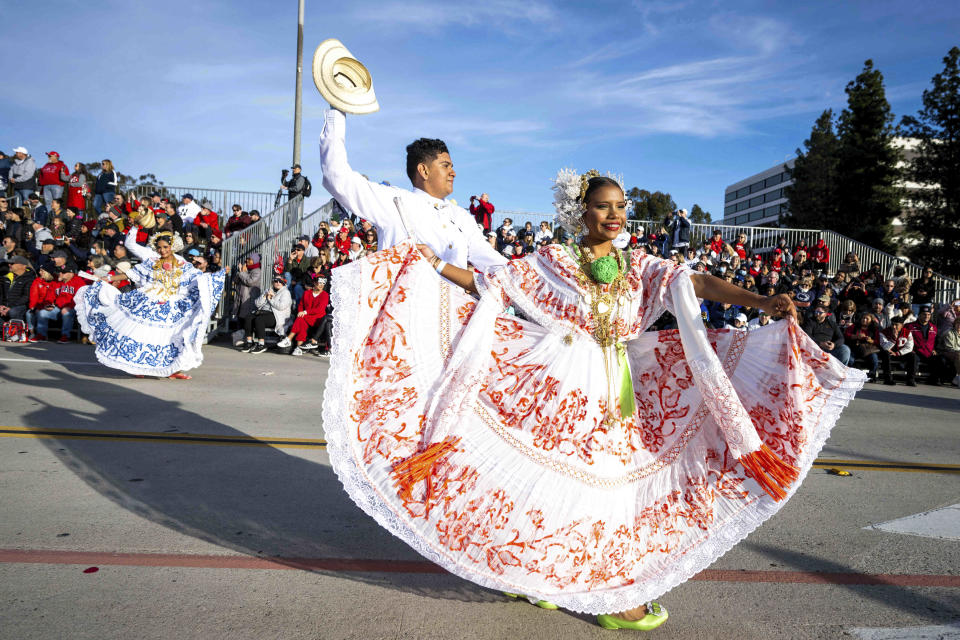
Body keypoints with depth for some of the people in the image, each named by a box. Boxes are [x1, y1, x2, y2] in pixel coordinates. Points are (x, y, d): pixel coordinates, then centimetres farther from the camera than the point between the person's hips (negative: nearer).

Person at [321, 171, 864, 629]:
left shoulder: (640, 268, 7)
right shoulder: (551, 262, 1)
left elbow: (695, 284, -6)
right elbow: (487, 284, 5)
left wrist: (762, 302, -18)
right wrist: (430, 262, 1)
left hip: (613, 397, 3)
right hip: (553, 389, -3)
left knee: (608, 482, 7)